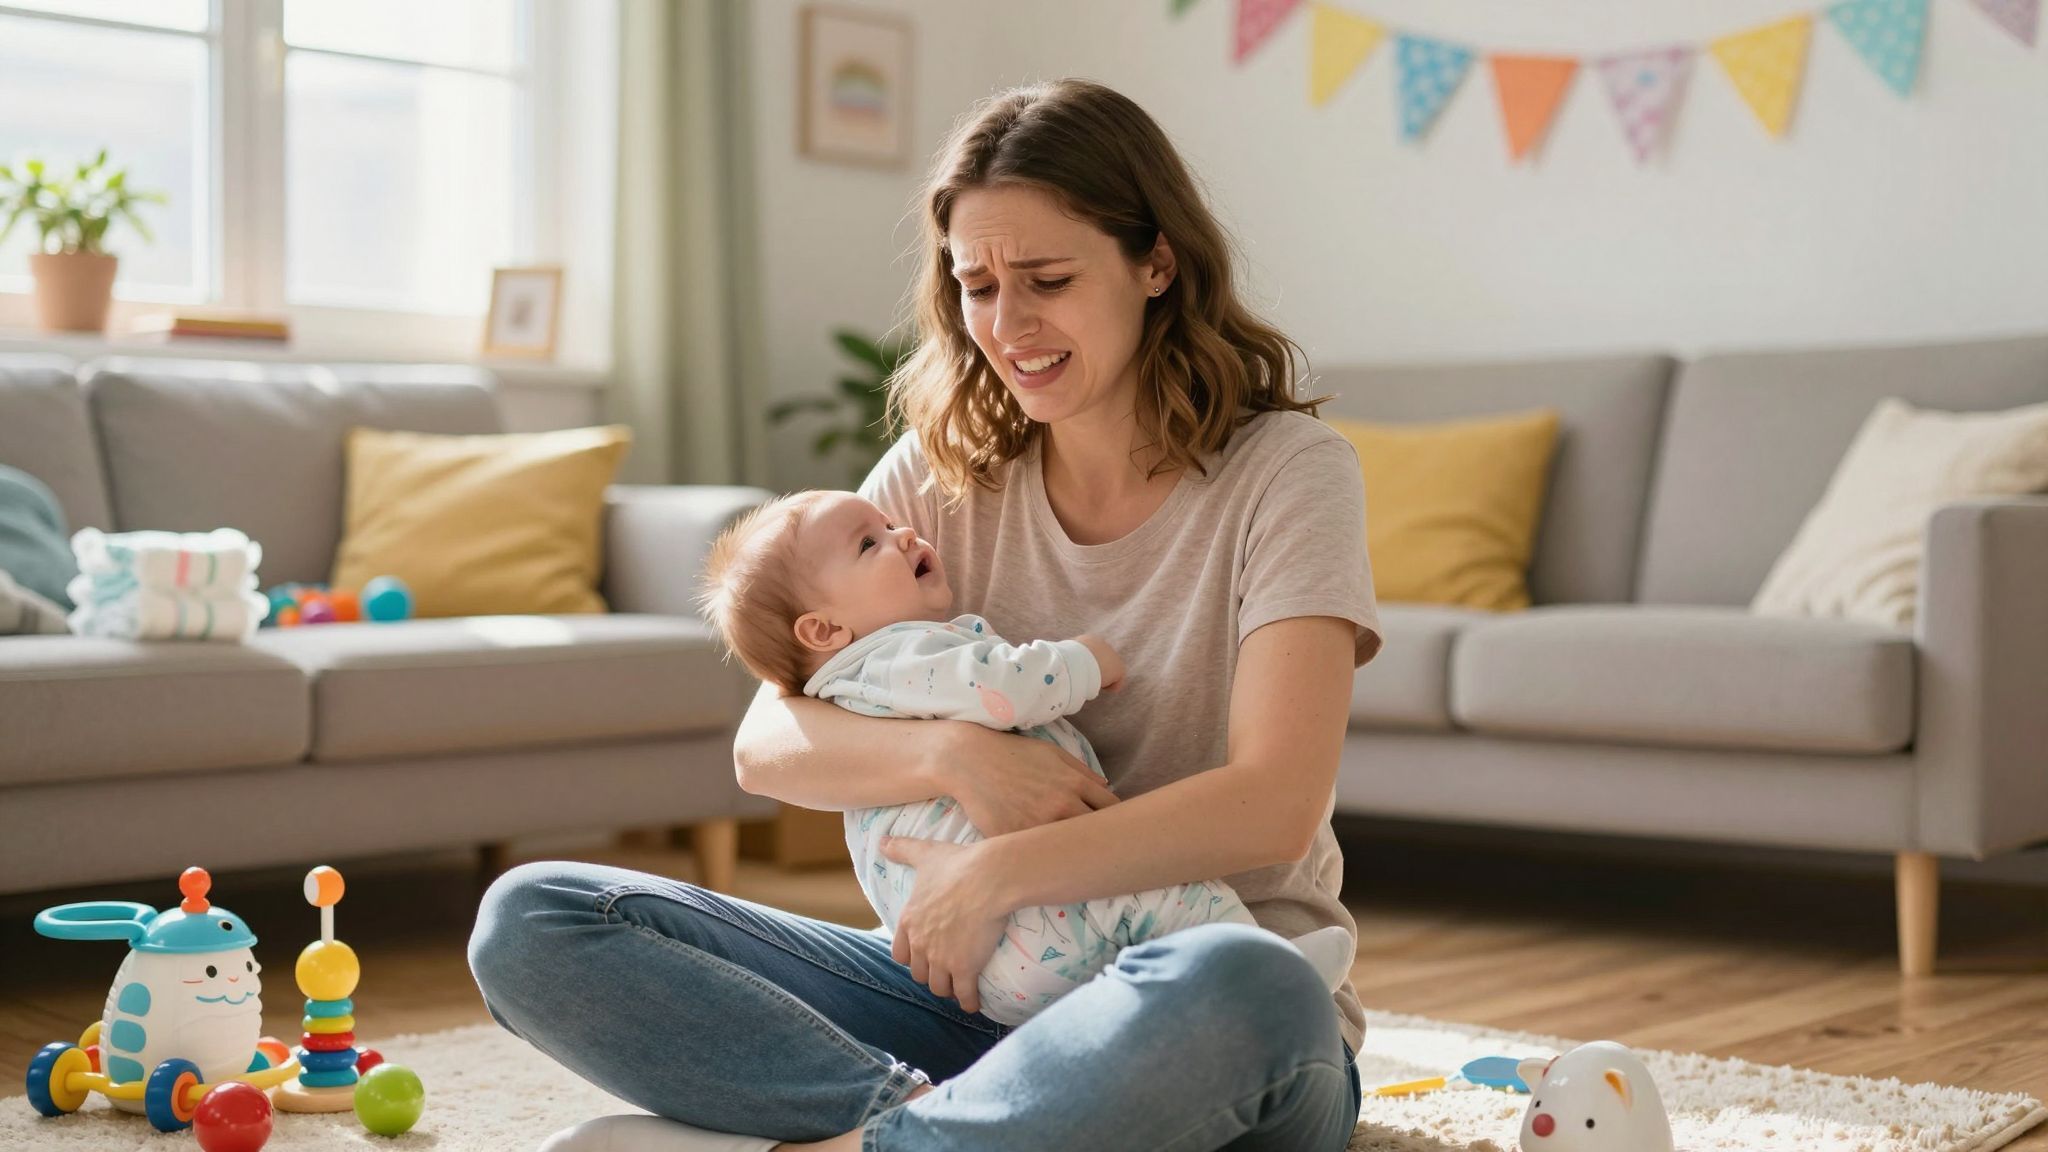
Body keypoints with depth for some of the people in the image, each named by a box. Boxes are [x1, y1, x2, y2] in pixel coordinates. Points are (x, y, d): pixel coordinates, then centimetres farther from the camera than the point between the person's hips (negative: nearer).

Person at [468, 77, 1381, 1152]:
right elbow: (766, 745, 0)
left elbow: (1273, 805, -16)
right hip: (972, 988, 5)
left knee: (1236, 990, -44)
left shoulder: (1287, 472, -5)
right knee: (530, 920, -12)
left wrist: (1000, 872, -19)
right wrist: (953, 752, -19)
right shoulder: (945, 470, 8)